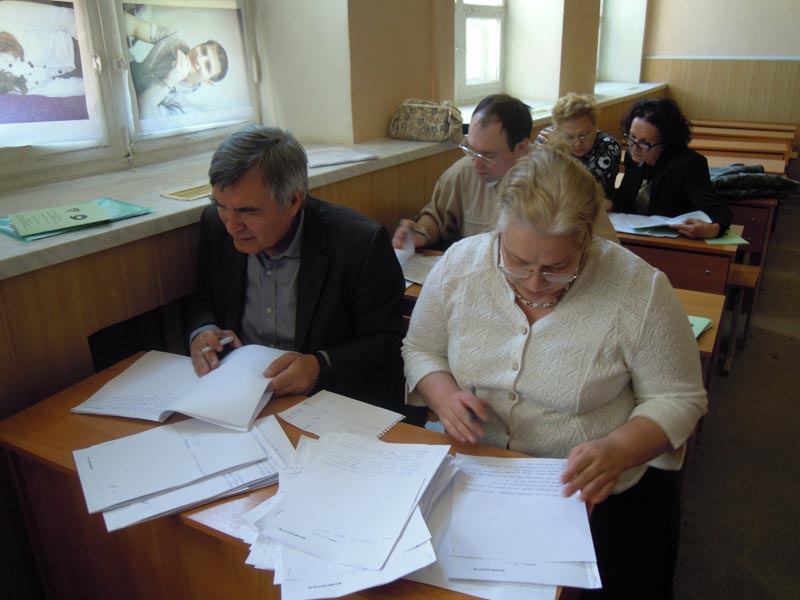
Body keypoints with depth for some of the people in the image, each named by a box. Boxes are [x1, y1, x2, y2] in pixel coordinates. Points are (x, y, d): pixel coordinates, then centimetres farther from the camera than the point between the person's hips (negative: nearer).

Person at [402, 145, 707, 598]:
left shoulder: (640, 290, -16)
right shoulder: (460, 264, -8)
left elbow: (678, 399, -7)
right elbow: (420, 350, 4)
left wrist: (617, 451, -26)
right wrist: (443, 395, -18)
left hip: (602, 491, -1)